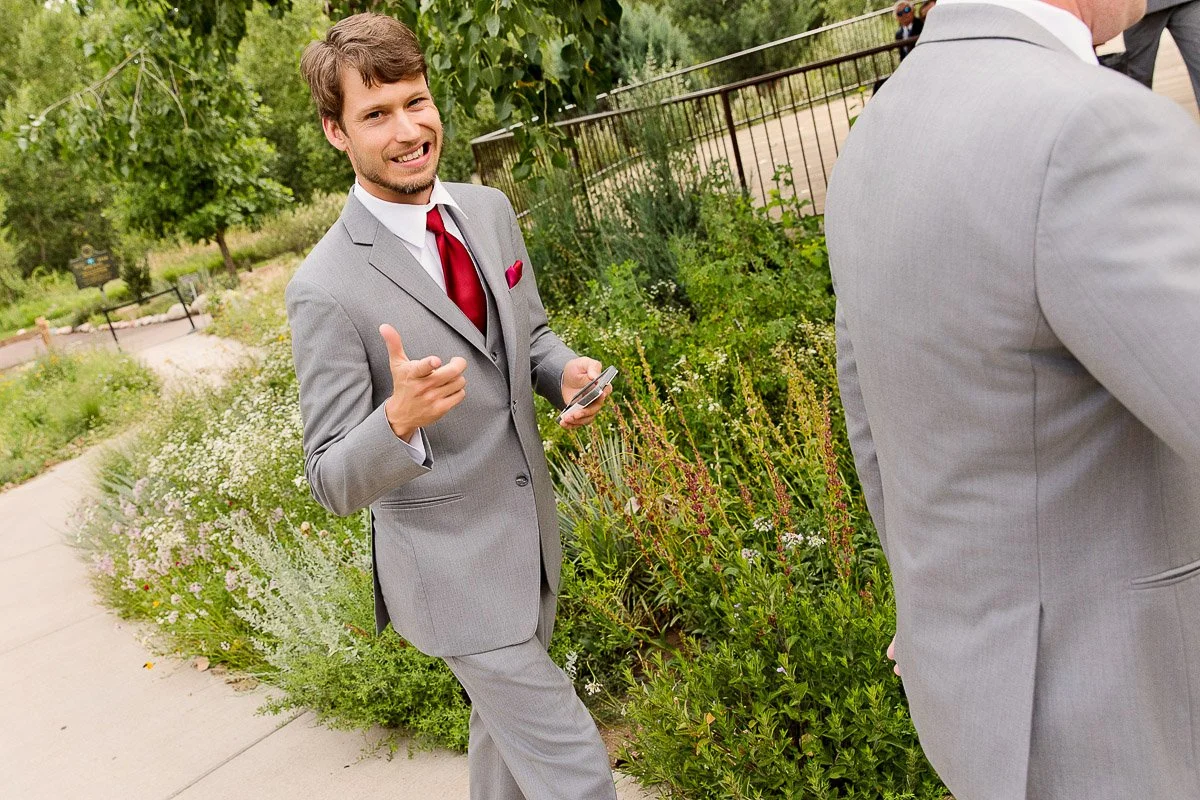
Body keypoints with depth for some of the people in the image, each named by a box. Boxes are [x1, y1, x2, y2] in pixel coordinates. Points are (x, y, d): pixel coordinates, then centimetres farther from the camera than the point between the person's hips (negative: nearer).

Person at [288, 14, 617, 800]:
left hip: (531, 538, 7)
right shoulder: (328, 289, -21)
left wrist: (566, 372, -11)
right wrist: (400, 419, -38)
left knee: (506, 723, 29)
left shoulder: (489, 210, -2)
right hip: (453, 568, -6)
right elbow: (334, 482, -17)